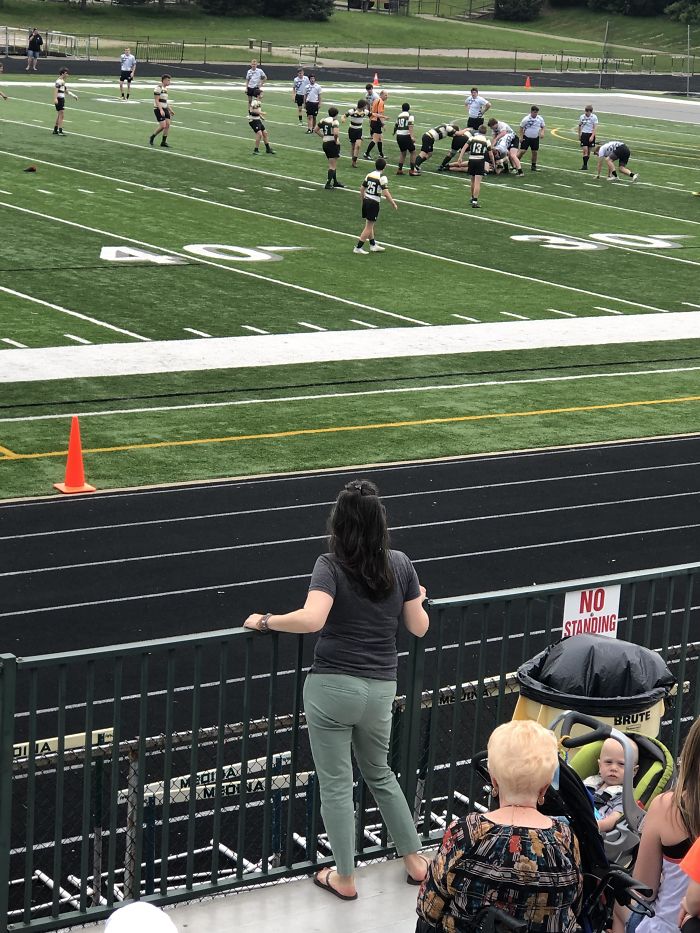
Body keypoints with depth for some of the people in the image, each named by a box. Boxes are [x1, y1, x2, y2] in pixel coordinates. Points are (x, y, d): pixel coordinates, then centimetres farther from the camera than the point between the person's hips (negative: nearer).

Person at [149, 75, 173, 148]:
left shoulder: (165, 88, 14)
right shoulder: (158, 88, -14)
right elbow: (156, 100, -18)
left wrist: (170, 110, 20)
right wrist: (161, 110, -26)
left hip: (165, 109, 9)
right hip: (158, 109, -9)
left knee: (167, 124, 0)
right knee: (163, 126, -13)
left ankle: (164, 142, 8)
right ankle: (152, 137, 8)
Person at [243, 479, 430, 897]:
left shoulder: (331, 566, -11)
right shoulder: (400, 564, 1)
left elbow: (311, 619, -28)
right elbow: (419, 627, 9)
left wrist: (266, 621, -13)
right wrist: (418, 599, 29)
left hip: (332, 686, -4)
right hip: (381, 689, 5)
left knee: (336, 784, 10)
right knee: (380, 773, 27)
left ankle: (345, 878, 20)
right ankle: (416, 859, 33)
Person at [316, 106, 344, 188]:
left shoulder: (323, 120, 6)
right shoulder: (335, 121, -14)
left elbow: (316, 130, 11)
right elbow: (336, 133, -30)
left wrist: (323, 136, 13)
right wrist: (336, 140, -13)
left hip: (325, 143, 7)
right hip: (333, 144, -7)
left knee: (332, 164, 20)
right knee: (333, 165, 2)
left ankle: (335, 182, 30)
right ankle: (328, 184, 0)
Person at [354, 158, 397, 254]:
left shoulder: (369, 175, 6)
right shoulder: (382, 178, -14)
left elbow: (362, 188, 13)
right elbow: (386, 193, -20)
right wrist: (393, 204, -11)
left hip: (366, 200, 7)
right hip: (374, 203, -7)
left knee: (369, 224, 19)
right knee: (369, 227, -1)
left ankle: (373, 245, 31)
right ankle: (358, 248, -2)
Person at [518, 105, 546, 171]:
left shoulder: (540, 119, -3)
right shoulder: (526, 119, -12)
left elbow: (543, 127, 10)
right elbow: (521, 128, -2)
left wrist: (542, 133, -9)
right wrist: (521, 137, -7)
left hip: (535, 138, 3)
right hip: (526, 137, -3)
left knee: (535, 152, 7)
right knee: (522, 151, -8)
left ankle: (533, 165, 23)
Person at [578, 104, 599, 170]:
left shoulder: (594, 117, -5)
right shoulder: (582, 117, 3)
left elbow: (595, 127, -10)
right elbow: (579, 127, 14)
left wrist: (592, 136, -22)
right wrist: (579, 137, 17)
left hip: (591, 135, -1)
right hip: (584, 134, 1)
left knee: (589, 151, 7)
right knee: (585, 150, -9)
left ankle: (585, 164, 21)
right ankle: (585, 165, -9)